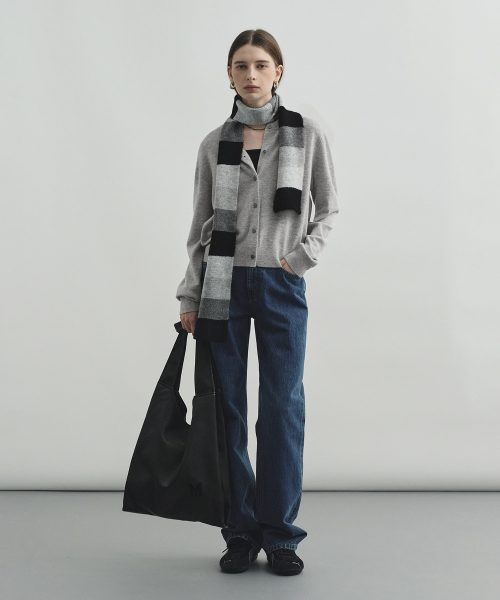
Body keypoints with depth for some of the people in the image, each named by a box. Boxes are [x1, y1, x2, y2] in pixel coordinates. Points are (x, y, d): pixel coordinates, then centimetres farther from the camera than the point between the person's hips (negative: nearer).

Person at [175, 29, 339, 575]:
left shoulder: (307, 135, 3)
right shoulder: (214, 144, 7)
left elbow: (328, 208, 11)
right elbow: (200, 224, 10)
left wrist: (302, 256, -5)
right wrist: (190, 296, 7)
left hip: (281, 284, -1)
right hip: (223, 284, 2)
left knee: (283, 406, -2)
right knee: (228, 407, 3)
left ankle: (280, 535, 8)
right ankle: (240, 534, 13)